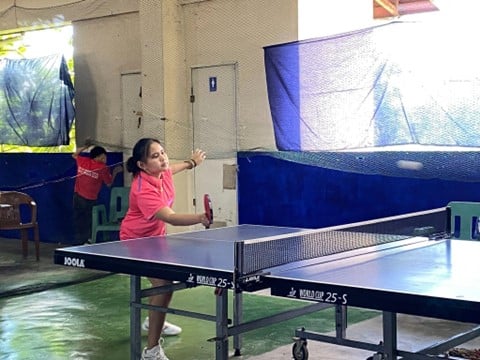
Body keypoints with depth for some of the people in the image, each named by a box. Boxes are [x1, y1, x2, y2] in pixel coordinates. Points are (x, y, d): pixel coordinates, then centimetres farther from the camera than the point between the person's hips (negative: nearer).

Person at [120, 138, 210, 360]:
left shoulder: (161, 172, -14)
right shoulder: (143, 190, -38)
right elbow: (170, 217, -49)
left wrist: (191, 162, 28)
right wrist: (200, 218, -65)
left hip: (155, 236, 10)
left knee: (164, 279, 30)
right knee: (164, 285, -26)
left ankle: (154, 321, 59)